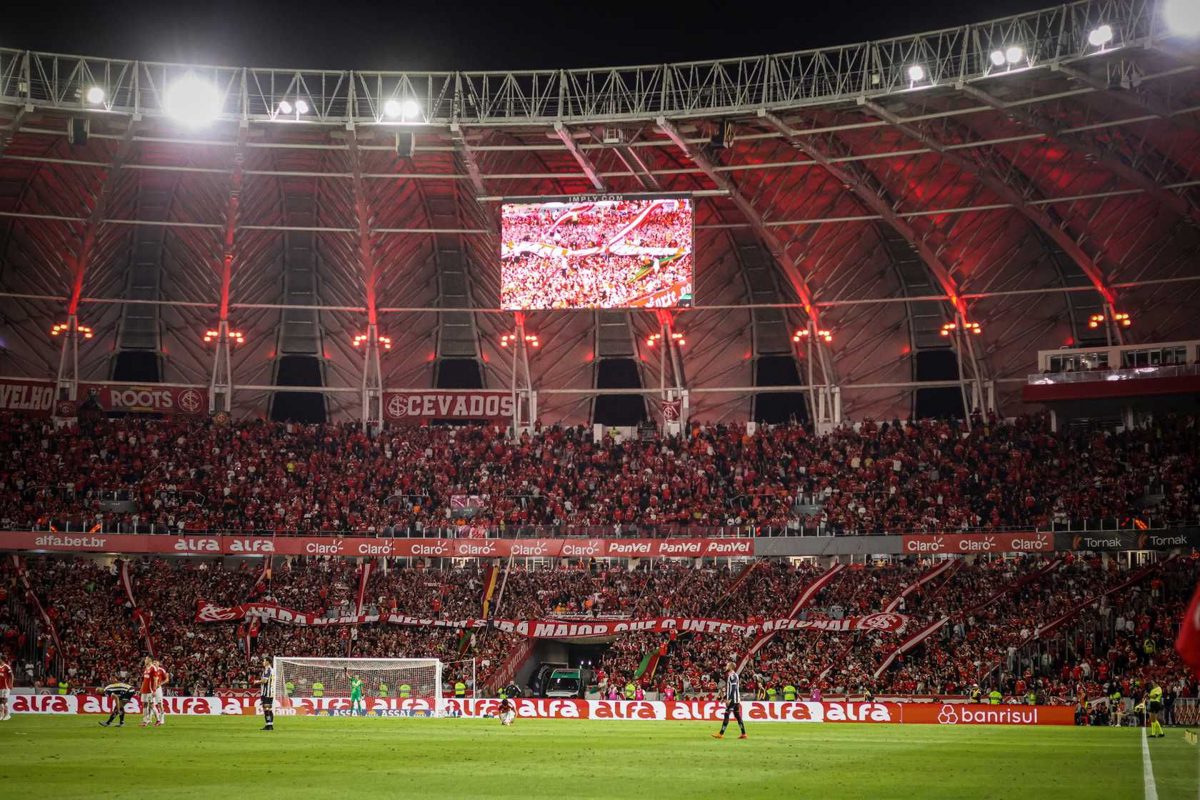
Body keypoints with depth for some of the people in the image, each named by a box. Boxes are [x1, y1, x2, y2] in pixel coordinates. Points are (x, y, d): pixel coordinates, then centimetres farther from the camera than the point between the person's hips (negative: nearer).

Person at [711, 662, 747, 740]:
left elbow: (733, 689, -22)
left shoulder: (732, 676, -14)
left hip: (732, 699, -10)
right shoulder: (735, 675, 17)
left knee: (726, 715, -8)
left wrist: (729, 699, -25)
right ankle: (743, 734, 10)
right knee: (737, 716, 10)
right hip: (736, 700, 10)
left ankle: (721, 734, -8)